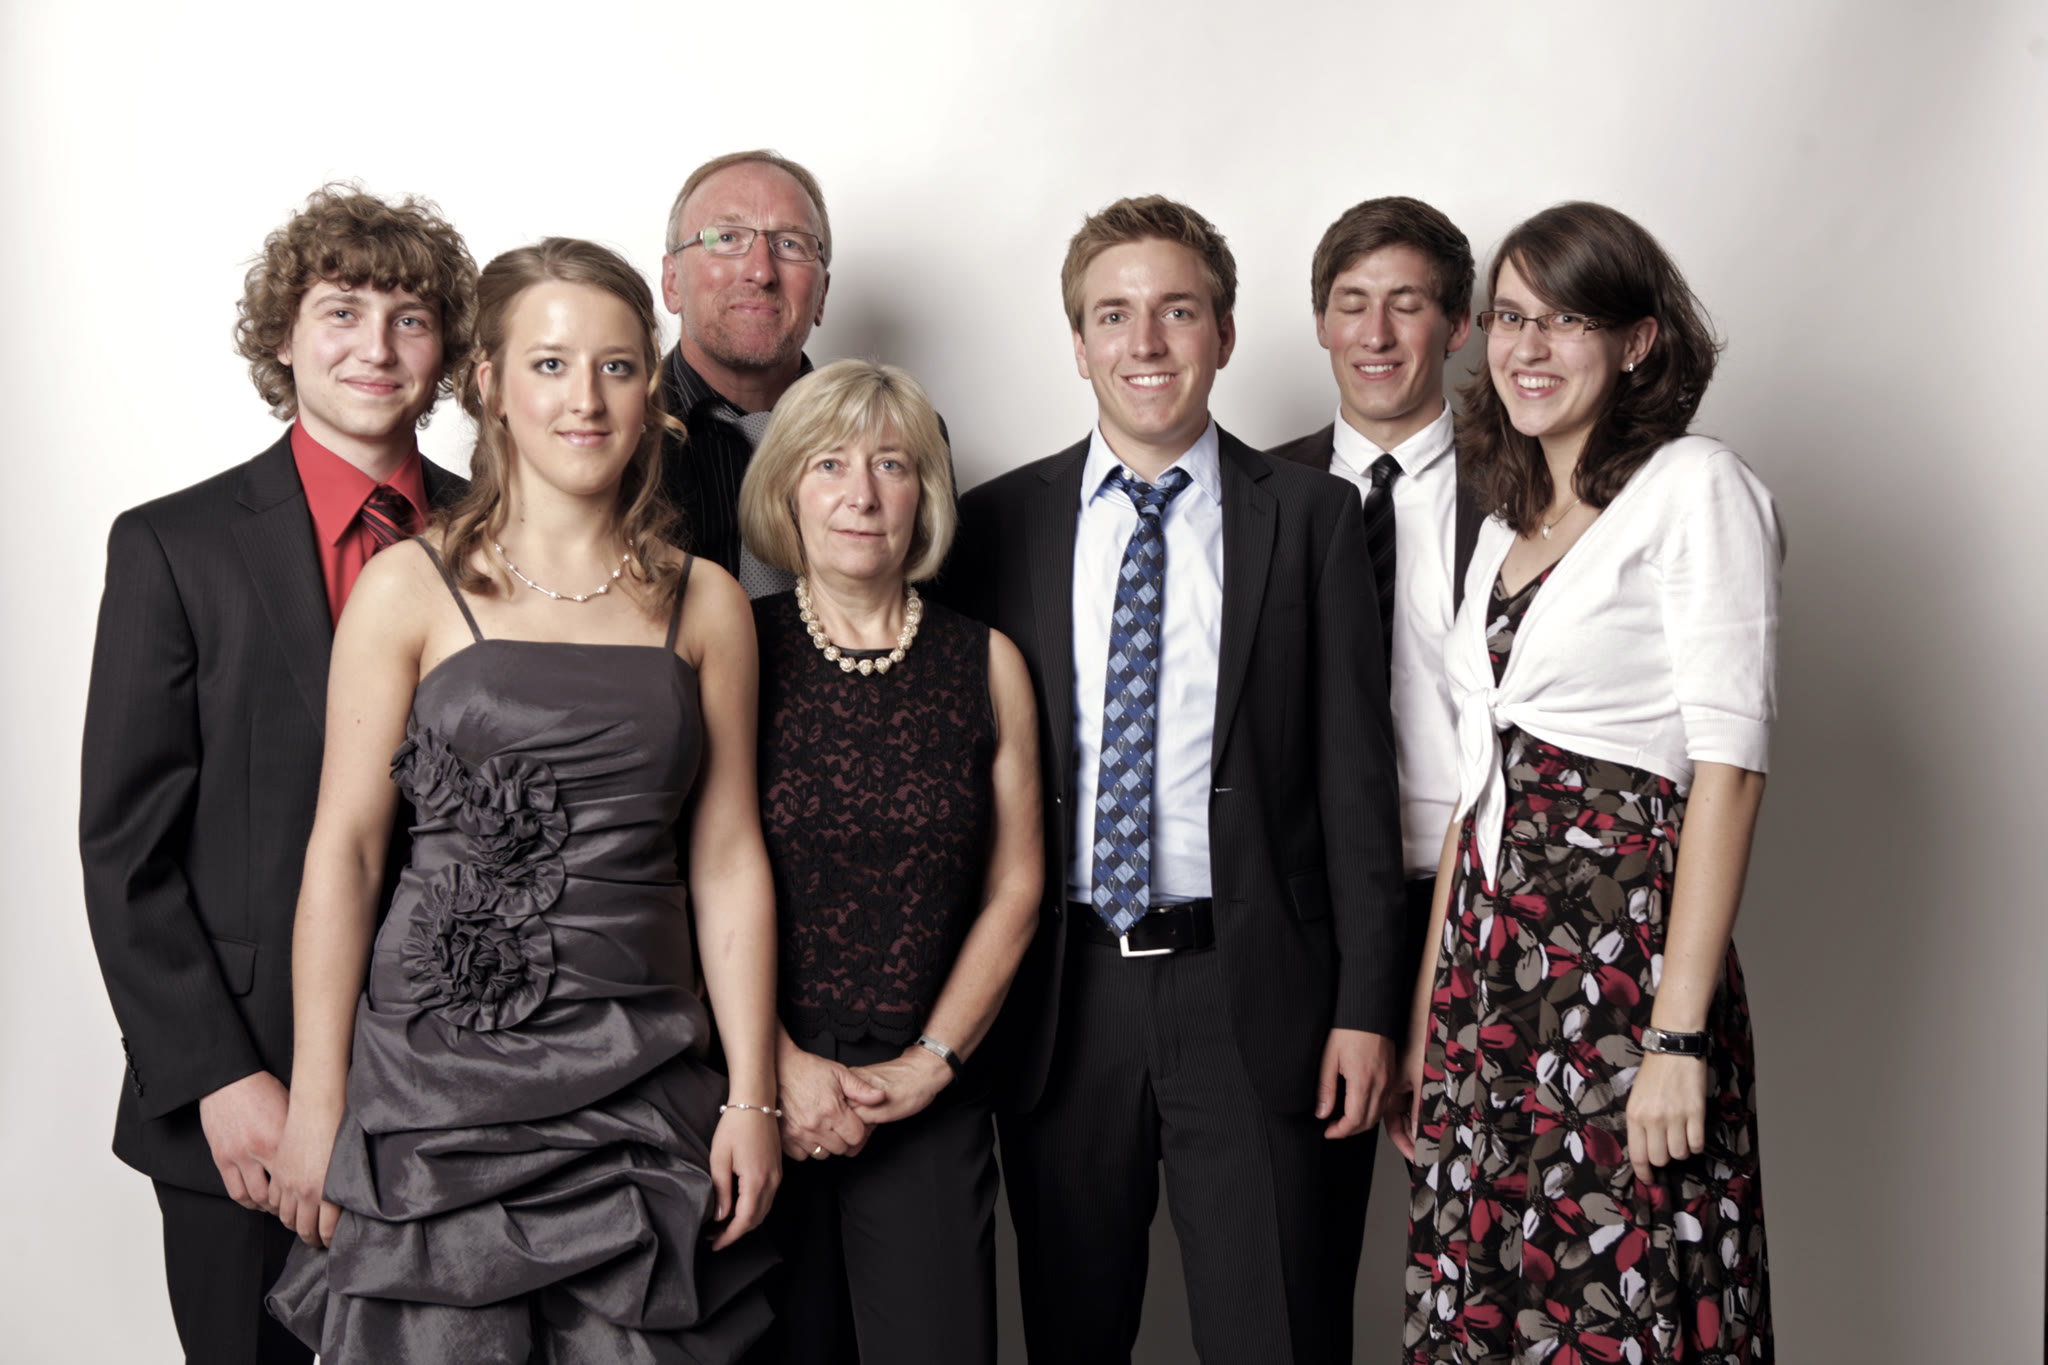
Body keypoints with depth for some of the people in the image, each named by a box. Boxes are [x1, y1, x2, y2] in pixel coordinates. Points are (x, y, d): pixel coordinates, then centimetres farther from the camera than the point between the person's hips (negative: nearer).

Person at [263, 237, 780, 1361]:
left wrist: (751, 1099, 4)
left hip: (641, 1086, 2)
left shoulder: (704, 604, 8)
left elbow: (727, 858, 8)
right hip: (438, 1066, -2)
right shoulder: (411, 588, 0)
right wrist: (316, 1100, -3)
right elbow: (343, 846, 0)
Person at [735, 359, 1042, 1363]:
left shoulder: (987, 666, 5)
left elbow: (1014, 888, 5)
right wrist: (780, 1067, -9)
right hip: (756, 1089, -1)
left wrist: (930, 1062, -3)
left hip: (927, 1098, 1)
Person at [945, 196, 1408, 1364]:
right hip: (1061, 994, 2)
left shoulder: (1311, 516, 3)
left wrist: (1367, 1003, -4)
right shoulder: (999, 523, 6)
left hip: (1247, 993, -1)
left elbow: (1355, 766, 1)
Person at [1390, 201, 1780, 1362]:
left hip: (1624, 965, -7)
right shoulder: (1508, 530, 18)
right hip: (1491, 970, 7)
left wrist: (1679, 1037, -18)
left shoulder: (1695, 489, -4)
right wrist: (1427, 1017, 14)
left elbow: (1730, 766, -12)